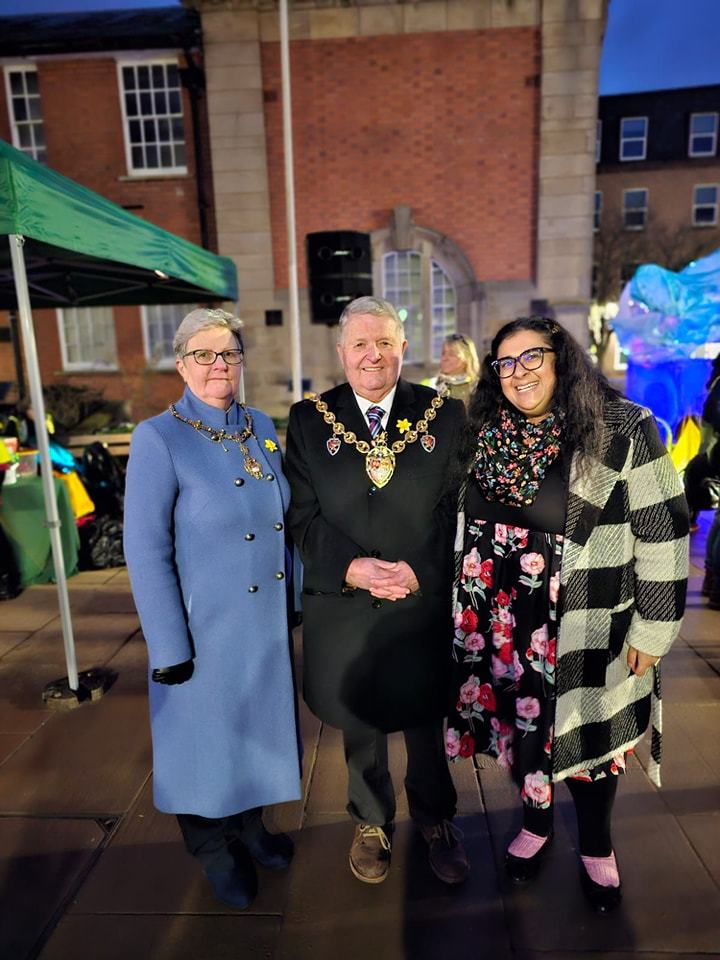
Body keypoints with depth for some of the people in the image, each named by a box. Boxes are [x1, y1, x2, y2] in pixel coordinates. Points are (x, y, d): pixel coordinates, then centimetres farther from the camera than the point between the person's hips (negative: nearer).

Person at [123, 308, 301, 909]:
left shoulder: (263, 428, 1)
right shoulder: (159, 439, -16)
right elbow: (146, 551, -16)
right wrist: (170, 647, -15)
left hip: (269, 619, 6)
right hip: (208, 625, -5)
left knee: (259, 723, 22)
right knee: (210, 730, 16)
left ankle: (252, 825, 49)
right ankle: (216, 850, 43)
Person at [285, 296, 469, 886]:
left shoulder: (445, 415, -2)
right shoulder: (308, 420, -2)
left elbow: (457, 507, -3)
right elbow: (303, 515, -4)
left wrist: (420, 571, -16)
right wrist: (352, 567, -19)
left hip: (427, 605, 0)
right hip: (343, 609, 1)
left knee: (428, 720, 19)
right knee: (360, 722, 20)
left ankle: (436, 820, 48)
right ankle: (372, 822, 48)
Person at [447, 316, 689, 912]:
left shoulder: (624, 430, -13)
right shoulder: (487, 435, 2)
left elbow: (663, 536, -11)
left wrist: (653, 631, -10)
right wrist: (466, 609, 13)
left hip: (584, 630, -3)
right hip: (501, 628, 4)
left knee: (587, 733, 14)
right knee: (521, 725, 18)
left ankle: (597, 847, 42)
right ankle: (537, 823, 46)